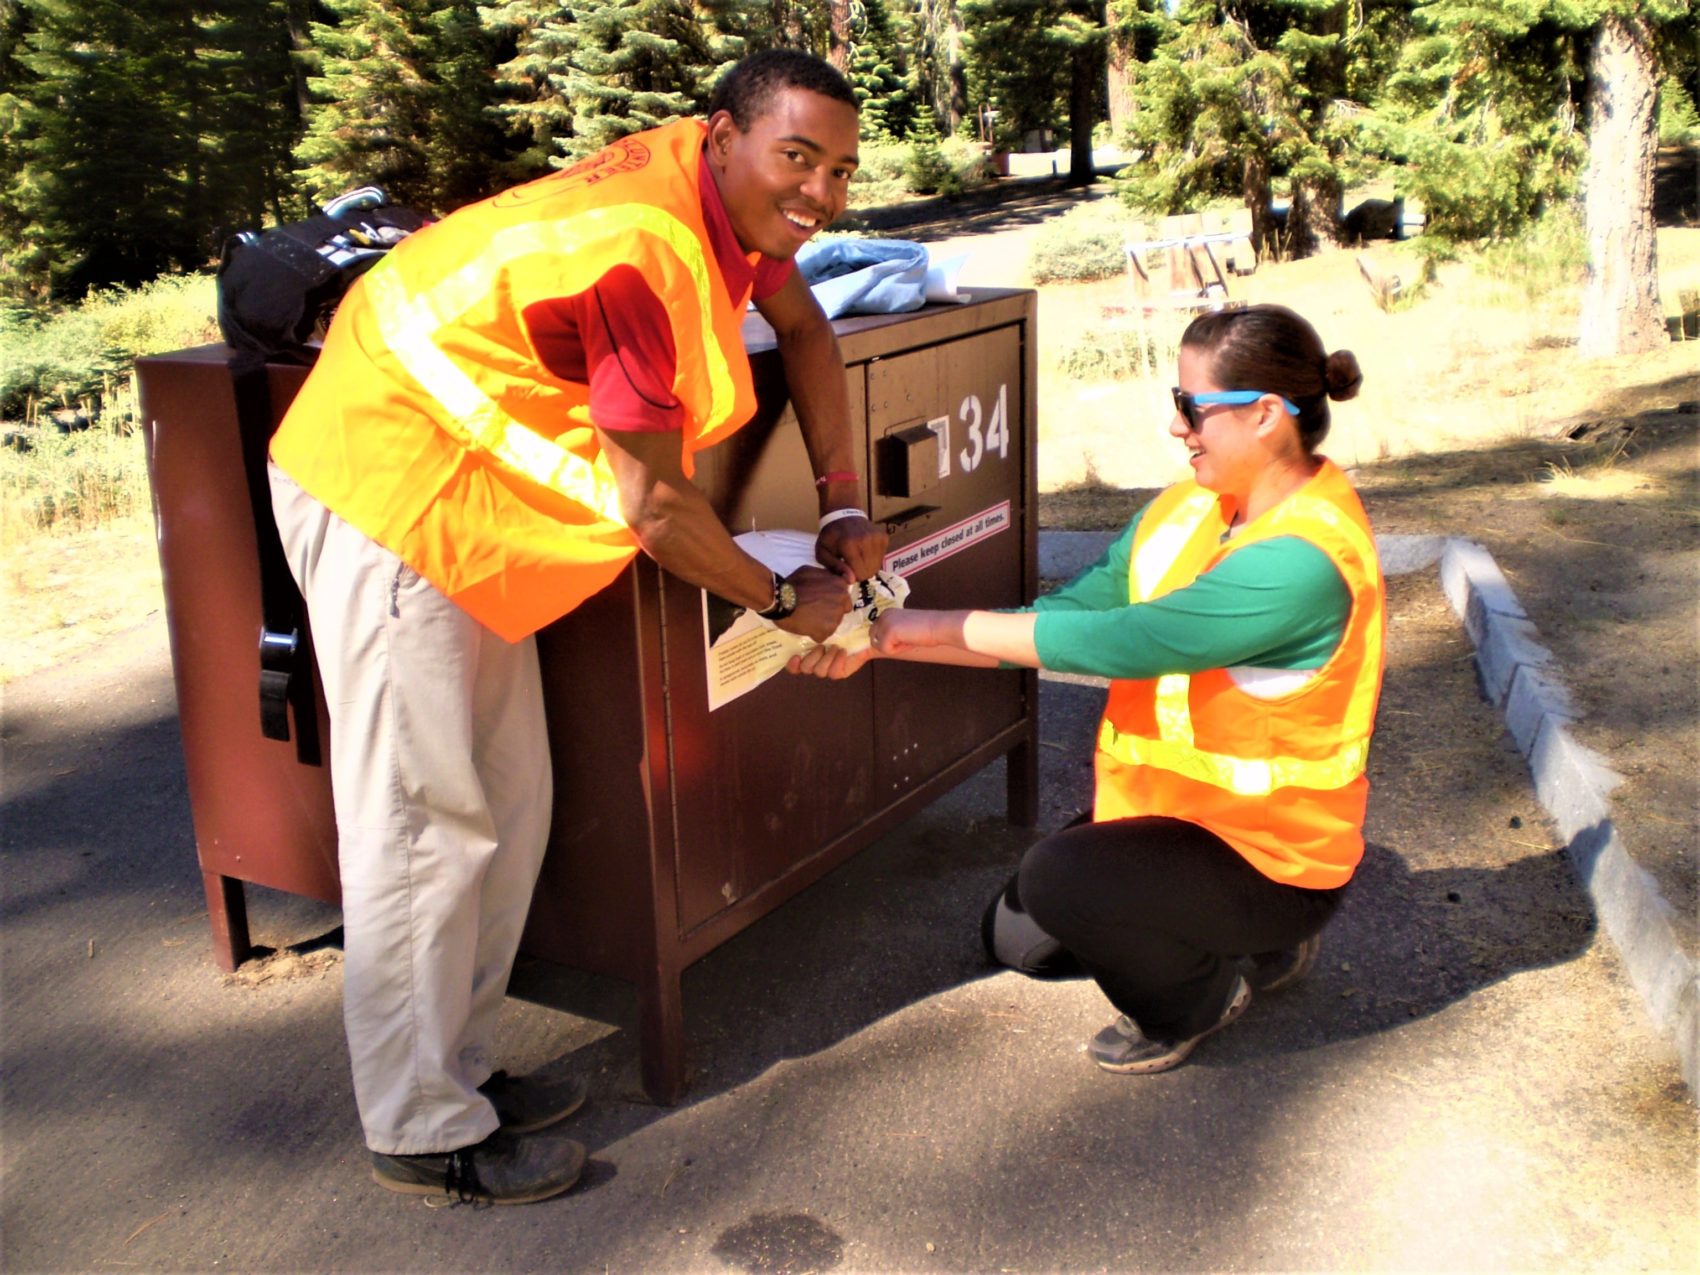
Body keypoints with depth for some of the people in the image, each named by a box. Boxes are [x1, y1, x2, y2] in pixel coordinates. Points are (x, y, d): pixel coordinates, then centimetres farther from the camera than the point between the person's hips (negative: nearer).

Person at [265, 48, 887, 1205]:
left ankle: (455, 1070, 24)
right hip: (391, 490, -10)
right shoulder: (642, 256, -27)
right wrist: (785, 601, -7)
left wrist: (844, 508, 7)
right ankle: (420, 1132, 10)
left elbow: (805, 329, 16)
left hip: (471, 499, 10)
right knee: (422, 823, -4)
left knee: (506, 806, 11)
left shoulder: (731, 191, 0)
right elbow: (654, 508, -23)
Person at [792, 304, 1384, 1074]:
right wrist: (881, 641, -14)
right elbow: (1070, 612, -6)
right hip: (1177, 807, 9)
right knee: (1019, 939, 17)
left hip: (1268, 857, -9)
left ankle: (1192, 1001, 1)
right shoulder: (1188, 509, -2)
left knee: (1058, 880, -30)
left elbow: (1119, 642, -33)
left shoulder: (1307, 557, -30)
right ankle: (1242, 943, 25)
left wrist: (938, 625, -25)